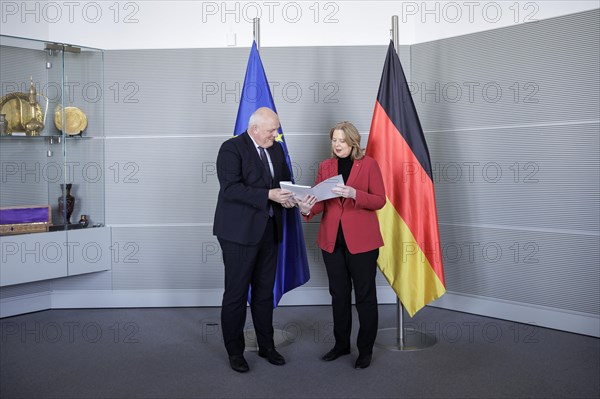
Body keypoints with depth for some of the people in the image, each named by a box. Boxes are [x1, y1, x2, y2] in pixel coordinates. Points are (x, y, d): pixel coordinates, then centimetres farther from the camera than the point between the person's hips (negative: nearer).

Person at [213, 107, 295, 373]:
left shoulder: (276, 149, 11)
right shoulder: (231, 148, -11)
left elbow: (286, 179, 20)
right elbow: (231, 189, -21)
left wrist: (287, 196, -3)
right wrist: (268, 195, -26)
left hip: (268, 230, 7)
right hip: (240, 232, -6)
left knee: (265, 292, 15)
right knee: (236, 293, 3)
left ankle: (266, 345, 29)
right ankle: (235, 351, 18)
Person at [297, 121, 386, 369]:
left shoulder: (369, 164, -2)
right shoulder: (325, 167, 8)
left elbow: (380, 200, -8)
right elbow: (320, 201, 4)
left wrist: (354, 194, -23)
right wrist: (307, 209, -18)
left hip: (361, 240, -4)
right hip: (332, 240, 4)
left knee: (364, 295, 4)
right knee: (338, 294, 14)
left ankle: (365, 349, 17)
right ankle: (341, 344, 29)